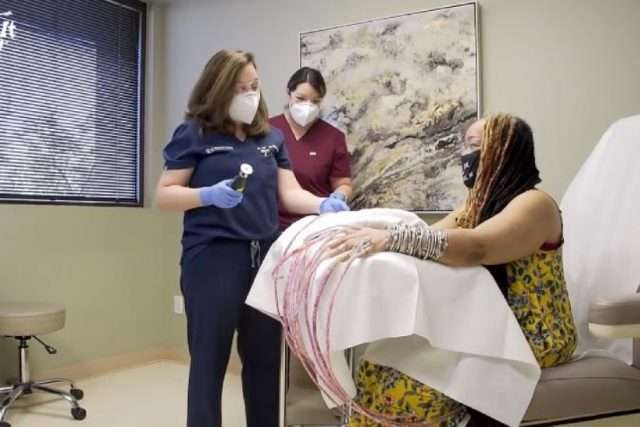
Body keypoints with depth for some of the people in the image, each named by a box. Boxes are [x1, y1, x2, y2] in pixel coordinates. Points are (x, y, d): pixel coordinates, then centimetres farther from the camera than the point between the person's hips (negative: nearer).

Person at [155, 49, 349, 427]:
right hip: (213, 258, -4)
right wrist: (209, 195, -18)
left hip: (266, 257, 5)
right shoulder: (194, 134, 0)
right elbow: (164, 195, -1)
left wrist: (323, 204, -11)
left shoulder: (271, 137, 14)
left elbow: (289, 193, 9)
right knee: (210, 361, 5)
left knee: (265, 359, 12)